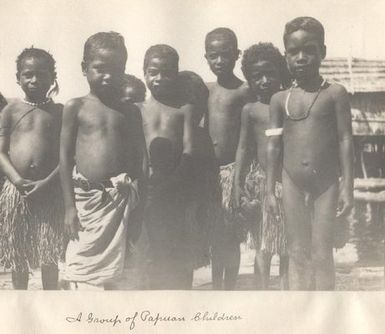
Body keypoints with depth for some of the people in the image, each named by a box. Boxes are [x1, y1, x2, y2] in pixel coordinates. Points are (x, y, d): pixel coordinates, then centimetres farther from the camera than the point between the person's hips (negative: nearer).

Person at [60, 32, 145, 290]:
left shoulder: (130, 111, 6)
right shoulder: (75, 107, 2)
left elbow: (138, 159, 7)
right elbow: (65, 156, 1)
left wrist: (136, 206, 3)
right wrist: (69, 205, -3)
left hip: (120, 198, 1)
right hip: (85, 196, -1)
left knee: (109, 273, 6)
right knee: (81, 270, 3)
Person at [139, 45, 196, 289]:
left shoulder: (184, 108, 2)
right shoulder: (140, 109, 7)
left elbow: (189, 148, -5)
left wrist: (175, 180, -15)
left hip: (177, 182, -1)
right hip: (150, 183, 1)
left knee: (180, 246, 4)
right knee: (156, 246, 7)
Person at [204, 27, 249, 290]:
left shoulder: (244, 91, -4)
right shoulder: (205, 90, 11)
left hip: (232, 169, -5)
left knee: (231, 237, 0)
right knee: (215, 237, 13)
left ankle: (230, 290, 12)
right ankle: (216, 289, 26)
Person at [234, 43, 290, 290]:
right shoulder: (250, 110, 3)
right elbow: (243, 148, 5)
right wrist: (238, 183, 1)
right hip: (261, 179, -1)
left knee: (287, 247, 8)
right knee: (264, 247, 3)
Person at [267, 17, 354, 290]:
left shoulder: (335, 93, -3)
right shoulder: (280, 99, 4)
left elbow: (345, 141, -4)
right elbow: (274, 146, 5)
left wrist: (347, 186, -8)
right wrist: (271, 190, 3)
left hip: (327, 183, -2)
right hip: (292, 184, 2)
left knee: (322, 254, 4)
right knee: (297, 253, 8)